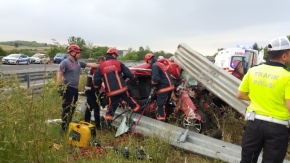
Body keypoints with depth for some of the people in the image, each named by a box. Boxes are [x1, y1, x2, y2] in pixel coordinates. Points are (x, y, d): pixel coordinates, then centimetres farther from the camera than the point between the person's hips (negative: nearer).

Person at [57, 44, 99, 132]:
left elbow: (90, 64, 13)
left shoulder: (78, 62, 11)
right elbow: (59, 75, -13)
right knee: (67, 108, -4)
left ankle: (69, 125, 29)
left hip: (75, 89, 8)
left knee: (72, 108, 16)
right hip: (68, 89, -8)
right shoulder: (65, 62, -11)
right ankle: (64, 127, 4)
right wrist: (60, 87, -19)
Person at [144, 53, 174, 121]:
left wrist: (153, 85, -6)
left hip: (164, 87, -10)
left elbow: (155, 78, -26)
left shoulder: (154, 66, -14)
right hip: (169, 86, 10)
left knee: (160, 104, -2)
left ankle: (161, 119, 4)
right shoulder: (160, 64, 17)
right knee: (164, 103, 20)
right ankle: (162, 116, 32)